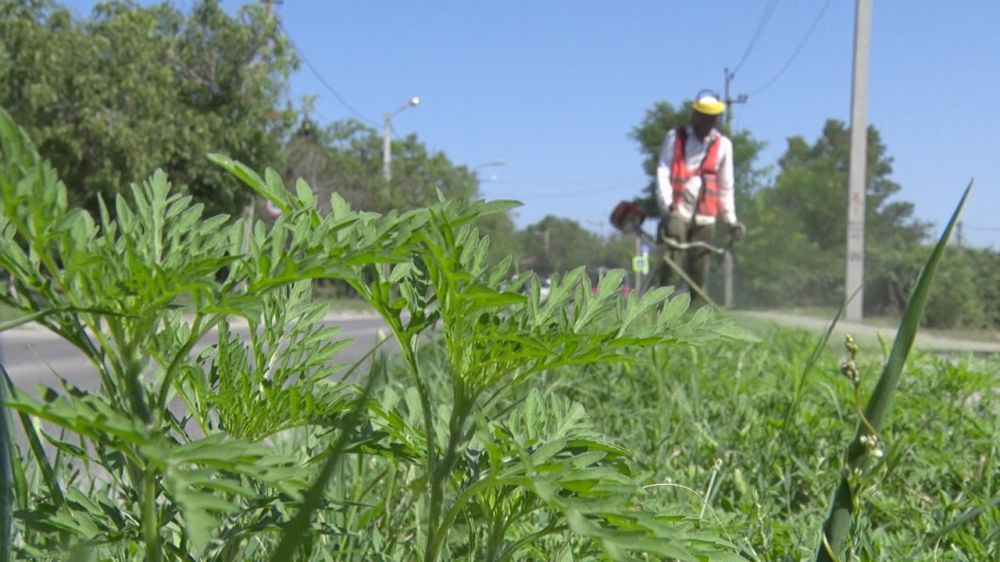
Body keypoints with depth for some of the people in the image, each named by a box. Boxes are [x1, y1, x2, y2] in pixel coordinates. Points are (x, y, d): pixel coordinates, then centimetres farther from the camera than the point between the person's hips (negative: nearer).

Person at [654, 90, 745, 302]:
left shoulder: (723, 145, 13)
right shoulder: (675, 137, 10)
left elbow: (726, 186, 17)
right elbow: (663, 172, 1)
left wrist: (730, 220, 12)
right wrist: (666, 204, -13)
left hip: (705, 218, 2)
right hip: (677, 212, -2)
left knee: (700, 272, 0)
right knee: (673, 264, -14)